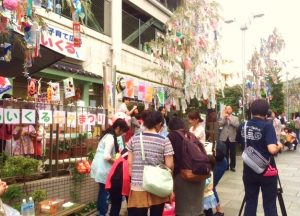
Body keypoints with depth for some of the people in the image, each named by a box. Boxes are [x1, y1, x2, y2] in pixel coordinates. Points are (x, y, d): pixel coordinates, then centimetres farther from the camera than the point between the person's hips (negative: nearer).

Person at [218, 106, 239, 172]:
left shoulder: (235, 118, 7)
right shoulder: (222, 118, 11)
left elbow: (237, 125, -13)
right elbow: (220, 124, -7)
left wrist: (229, 118, -12)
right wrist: (224, 117, -11)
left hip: (232, 138, -1)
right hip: (224, 138, 1)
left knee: (232, 153, 5)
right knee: (225, 153, 7)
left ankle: (232, 166, 15)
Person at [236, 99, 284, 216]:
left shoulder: (242, 126, 0)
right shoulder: (267, 126, -16)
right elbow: (272, 149, -25)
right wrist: (279, 146, -4)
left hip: (249, 170, 4)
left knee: (250, 202, 13)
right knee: (269, 203, 9)